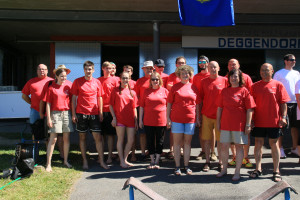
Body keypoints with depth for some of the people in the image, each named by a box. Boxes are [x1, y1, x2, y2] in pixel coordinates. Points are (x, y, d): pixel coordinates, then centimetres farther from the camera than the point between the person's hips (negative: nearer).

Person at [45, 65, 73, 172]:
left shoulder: (69, 84, 5)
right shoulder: (51, 87, -2)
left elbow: (72, 98, 10)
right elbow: (48, 103, -2)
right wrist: (49, 118, -7)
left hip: (67, 113, 3)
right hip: (55, 114, -3)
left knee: (66, 138, 7)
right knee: (53, 139, -4)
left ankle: (65, 160, 20)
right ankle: (48, 164, 2)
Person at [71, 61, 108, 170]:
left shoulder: (97, 82, 5)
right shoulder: (77, 81, 2)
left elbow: (100, 98, 10)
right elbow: (74, 98, 4)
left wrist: (101, 113, 5)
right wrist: (73, 113, -1)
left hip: (94, 113, 1)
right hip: (81, 113, 0)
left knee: (98, 137, -2)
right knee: (82, 137, 7)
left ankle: (101, 161, 4)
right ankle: (84, 161, 17)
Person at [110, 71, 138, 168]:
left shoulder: (132, 92, 11)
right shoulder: (115, 90, 3)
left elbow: (134, 107, 12)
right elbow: (111, 105, 3)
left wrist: (136, 120, 8)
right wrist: (114, 117, -6)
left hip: (130, 119, 3)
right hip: (119, 119, -3)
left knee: (131, 140, 3)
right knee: (120, 140, 2)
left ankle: (125, 159, 18)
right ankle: (122, 161, 10)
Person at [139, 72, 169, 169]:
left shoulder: (165, 91, 3)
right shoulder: (146, 91, 6)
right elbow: (141, 106, 8)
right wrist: (140, 120, 4)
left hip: (161, 121, -1)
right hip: (148, 121, 1)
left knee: (160, 141, 6)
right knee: (150, 141, 6)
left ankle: (157, 161, 17)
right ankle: (152, 160, 18)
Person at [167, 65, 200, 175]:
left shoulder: (193, 87, 8)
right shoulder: (175, 87, 2)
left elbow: (197, 104, 12)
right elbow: (169, 103, 2)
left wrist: (198, 118, 9)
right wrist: (168, 118, -3)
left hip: (190, 119, 2)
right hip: (176, 118, -2)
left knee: (187, 142, 7)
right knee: (177, 142, 1)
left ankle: (186, 166, 15)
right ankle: (177, 166, 7)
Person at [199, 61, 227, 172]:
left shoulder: (224, 80, 2)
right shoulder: (204, 81, 5)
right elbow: (200, 99, 8)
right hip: (206, 115, 1)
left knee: (220, 140, 5)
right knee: (207, 139, 5)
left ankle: (220, 162, 17)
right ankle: (207, 162, 16)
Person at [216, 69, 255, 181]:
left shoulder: (244, 91, -3)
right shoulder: (224, 91, 8)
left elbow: (250, 109, -5)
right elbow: (219, 107, 12)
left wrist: (248, 124, -10)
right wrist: (218, 122, 8)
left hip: (239, 124, -3)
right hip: (225, 123, 4)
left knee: (239, 146, 4)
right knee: (224, 146, 7)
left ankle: (237, 172, 14)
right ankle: (224, 169, 23)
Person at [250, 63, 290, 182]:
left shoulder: (278, 85, 1)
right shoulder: (255, 86, 6)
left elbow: (283, 103, -1)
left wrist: (283, 117, -9)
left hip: (274, 121, -2)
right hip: (258, 121, 2)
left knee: (274, 144, 5)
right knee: (258, 143, 6)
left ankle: (276, 171, 14)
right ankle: (258, 169, 17)